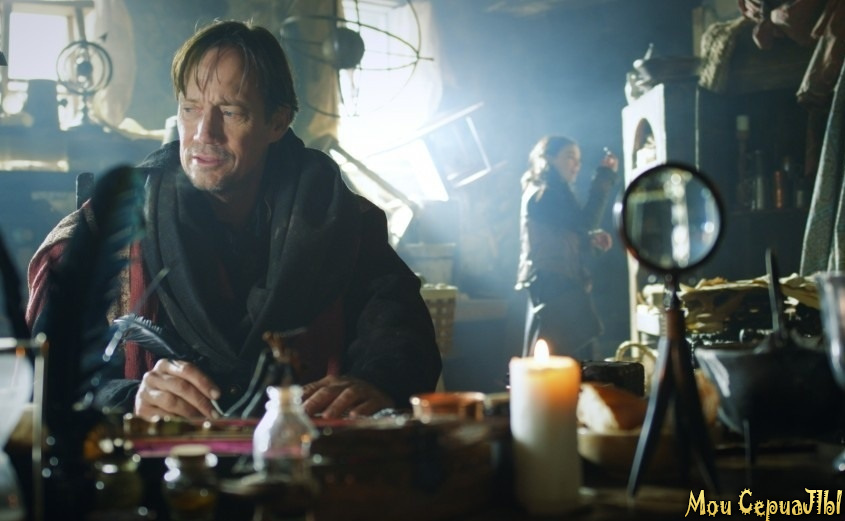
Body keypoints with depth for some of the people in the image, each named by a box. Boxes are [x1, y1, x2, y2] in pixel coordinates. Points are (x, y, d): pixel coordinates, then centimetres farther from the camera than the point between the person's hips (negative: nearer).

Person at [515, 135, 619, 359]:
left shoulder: (552, 194, 22)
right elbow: (585, 221, -20)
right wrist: (605, 177, -15)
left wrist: (591, 240, 5)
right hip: (554, 287, -11)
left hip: (558, 287, 11)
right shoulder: (545, 194, -10)